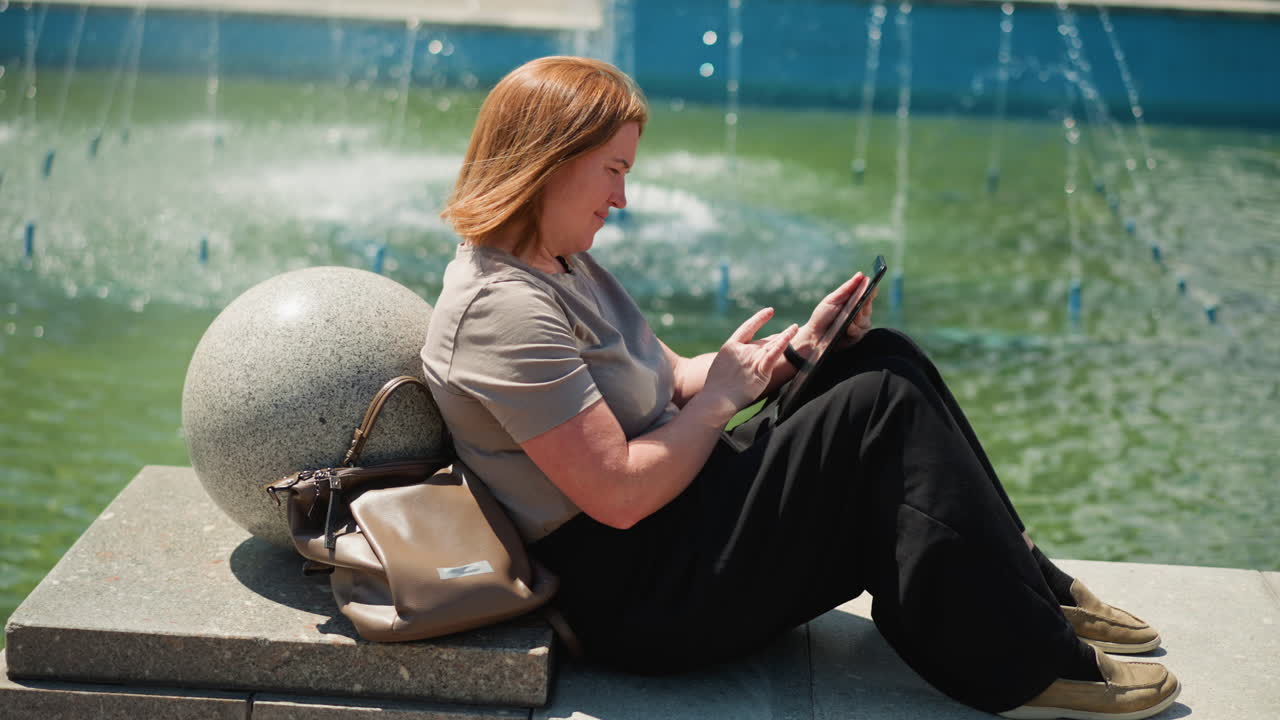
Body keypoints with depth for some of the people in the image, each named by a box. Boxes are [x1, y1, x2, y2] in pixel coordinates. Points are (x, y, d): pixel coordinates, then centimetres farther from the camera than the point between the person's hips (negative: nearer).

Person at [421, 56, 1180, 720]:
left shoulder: (562, 265, 12)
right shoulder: (502, 311, -21)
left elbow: (669, 380, 16)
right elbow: (620, 494, -24)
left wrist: (795, 350, 1)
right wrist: (720, 399, -11)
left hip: (673, 522, 10)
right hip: (633, 594, -10)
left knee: (884, 360, 1)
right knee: (880, 406, -19)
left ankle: (1026, 586, 6)